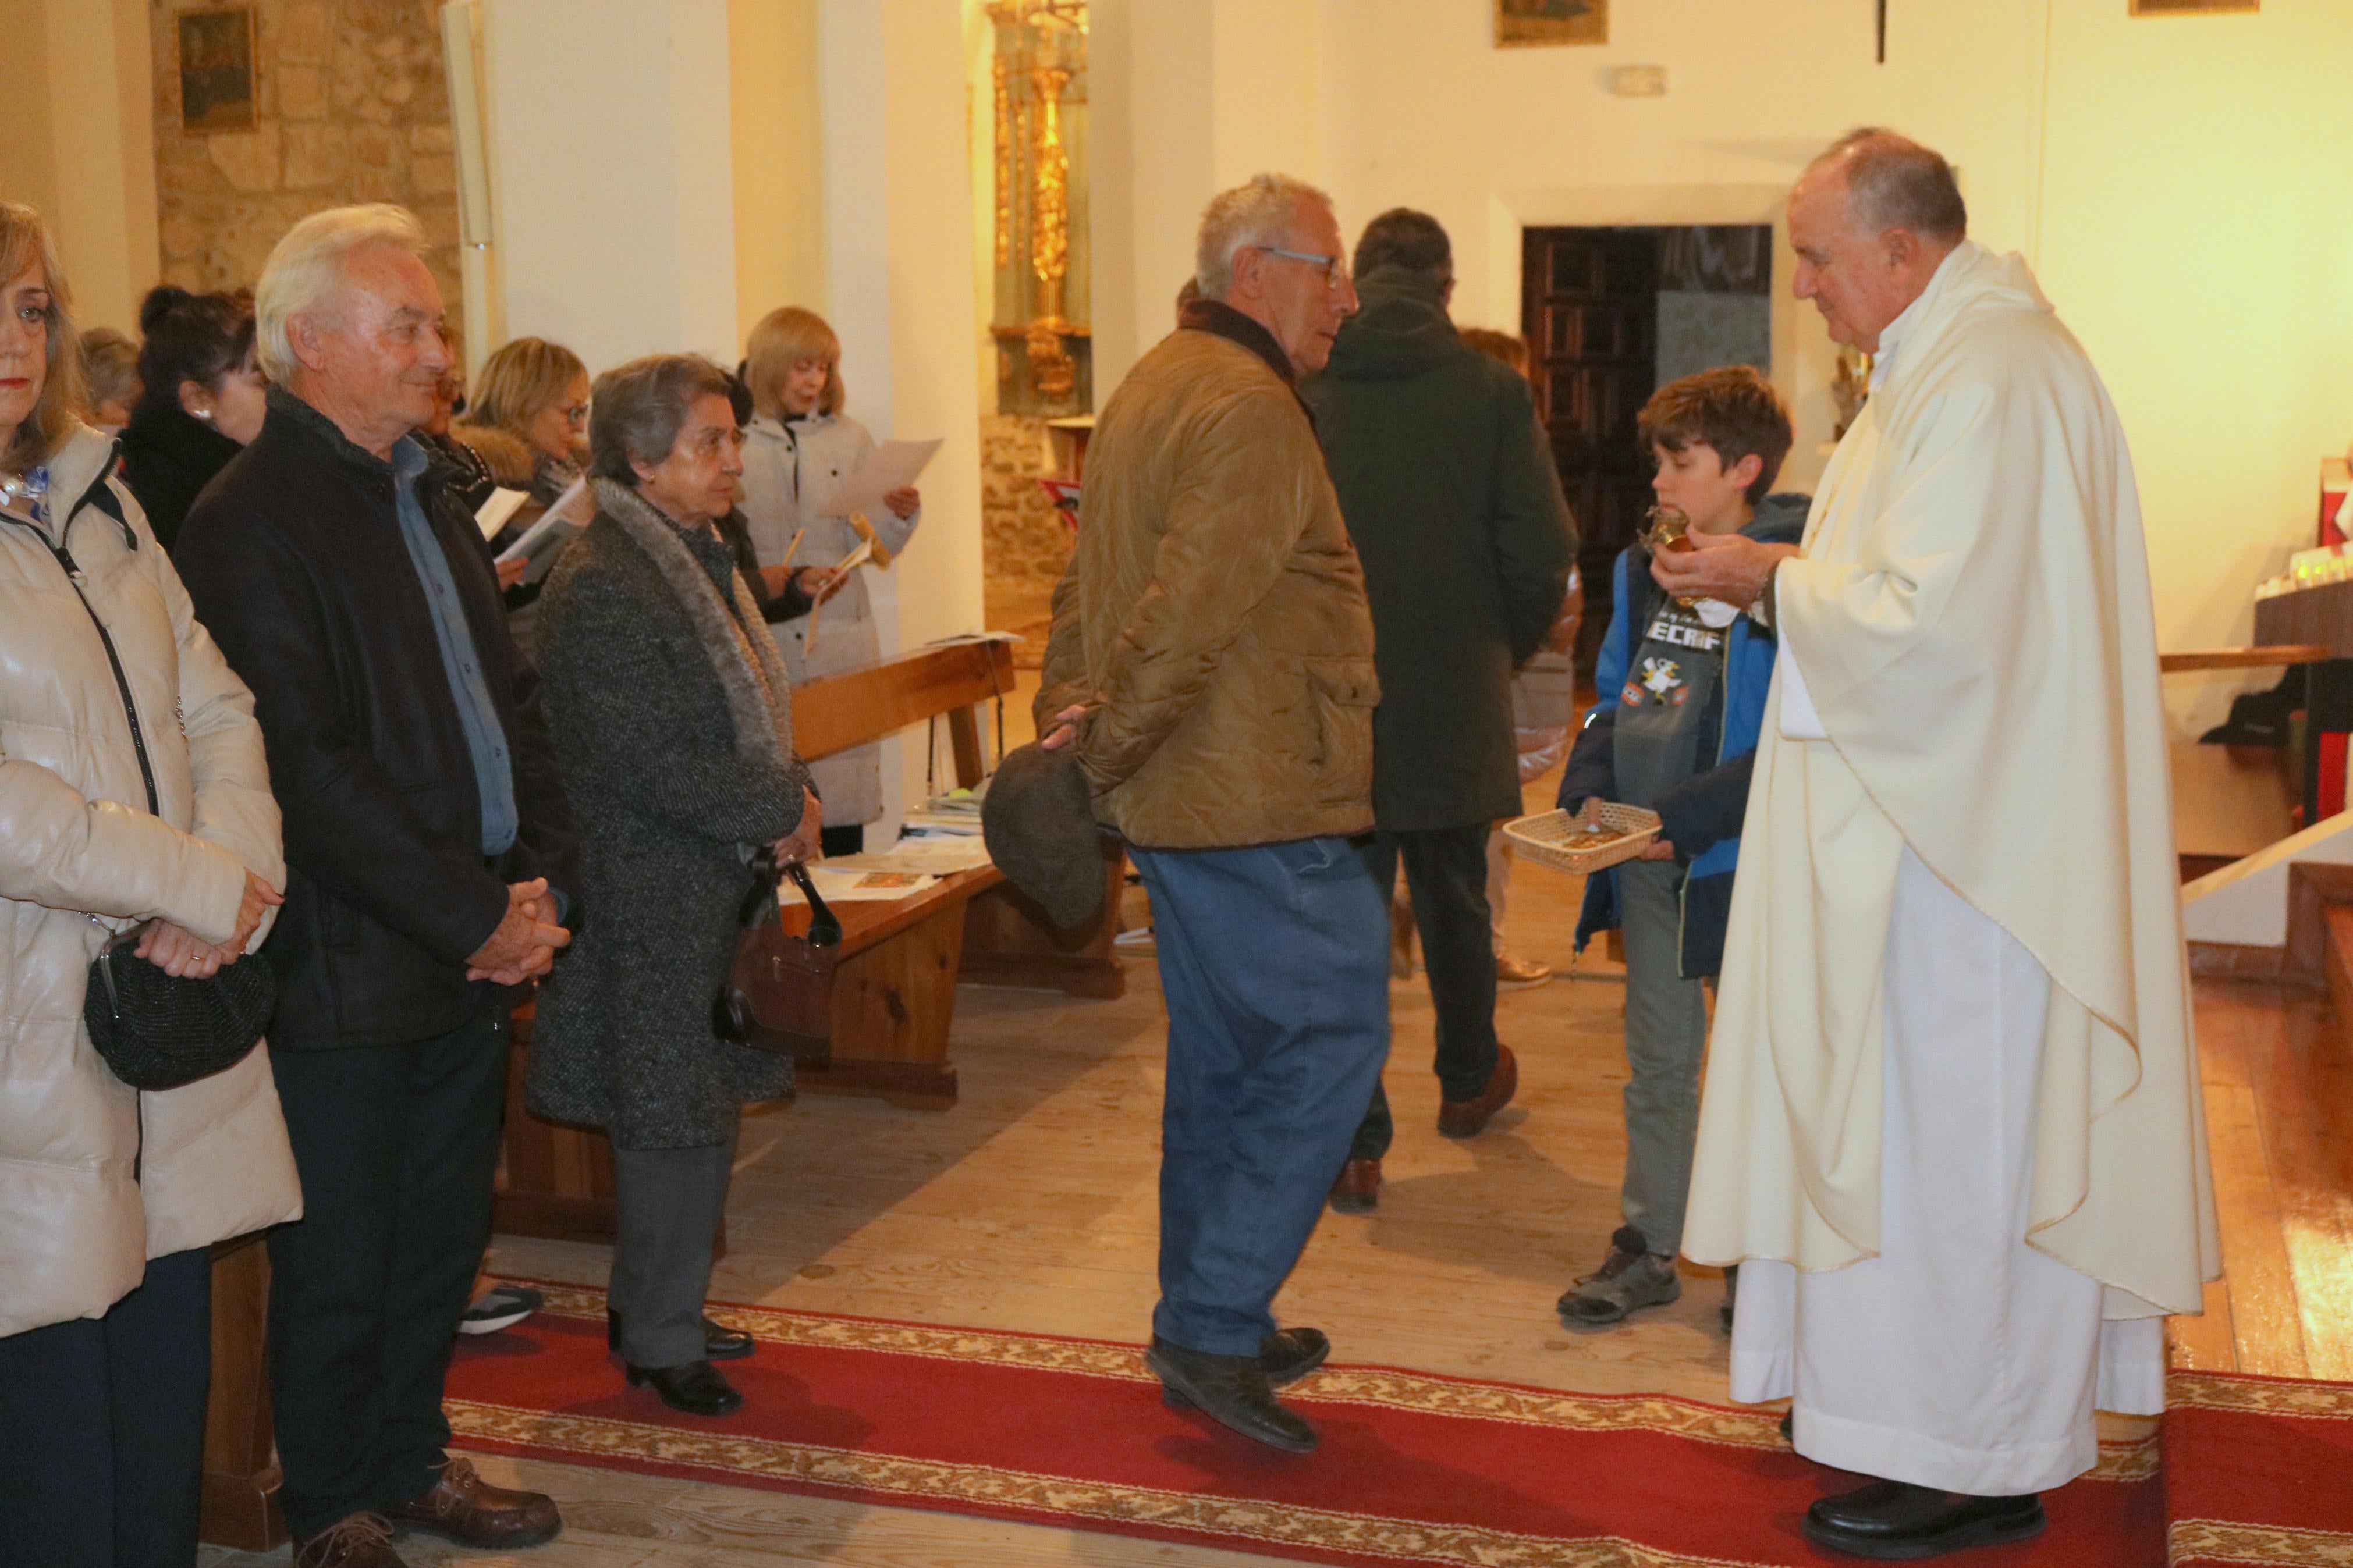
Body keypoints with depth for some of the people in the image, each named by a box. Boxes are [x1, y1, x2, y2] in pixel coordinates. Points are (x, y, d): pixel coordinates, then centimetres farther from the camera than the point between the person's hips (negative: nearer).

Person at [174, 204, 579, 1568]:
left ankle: (413, 1458, 34)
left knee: (442, 1235, 17)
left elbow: (510, 699, 15)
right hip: (348, 973, -7)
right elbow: (312, 767, -20)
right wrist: (479, 919, -16)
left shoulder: (429, 495, 14)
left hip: (476, 946, 8)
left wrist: (541, 882, 2)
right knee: (340, 1262, 7)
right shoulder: (250, 521, -14)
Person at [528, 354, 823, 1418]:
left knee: (694, 1116, 16)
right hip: (650, 900, -9)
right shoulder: (600, 588, -18)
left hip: (717, 886, 9)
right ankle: (661, 1340, 13)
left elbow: (748, 714, 21)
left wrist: (788, 796, 3)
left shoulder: (699, 559, 13)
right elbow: (649, 764, -22)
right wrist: (783, 808, -14)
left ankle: (653, 1308, 29)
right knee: (674, 1122, -1)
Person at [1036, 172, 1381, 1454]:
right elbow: (1187, 615, -24)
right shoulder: (1249, 409, -16)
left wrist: (1068, 716, 9)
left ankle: (1209, 1327, 26)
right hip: (1259, 802, -11)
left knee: (1218, 1057, 16)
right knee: (1331, 1046, -3)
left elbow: (1086, 584, 18)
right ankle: (1215, 1324, 0)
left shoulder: (1154, 386, 18)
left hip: (1178, 801, 11)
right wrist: (1106, 745, -16)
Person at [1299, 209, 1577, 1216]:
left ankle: (1353, 1142, 5)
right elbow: (1542, 549, -8)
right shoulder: (1490, 390, -6)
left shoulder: (1300, 389, -5)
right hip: (1453, 697, 1)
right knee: (1453, 902, 19)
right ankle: (1467, 1080, 39)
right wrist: (1506, 649, 10)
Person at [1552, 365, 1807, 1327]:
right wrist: (1586, 793, 0)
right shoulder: (1645, 570, 9)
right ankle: (1649, 1246, 27)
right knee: (1657, 1066, 16)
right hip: (1645, 862, 7)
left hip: (1737, 861, -7)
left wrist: (1682, 817, -22)